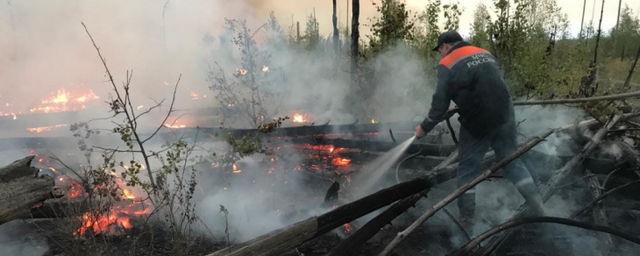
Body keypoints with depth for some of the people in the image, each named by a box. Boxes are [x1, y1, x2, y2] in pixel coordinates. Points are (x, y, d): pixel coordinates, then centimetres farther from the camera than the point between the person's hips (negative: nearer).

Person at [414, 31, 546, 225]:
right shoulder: (486, 53, 15)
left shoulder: (447, 65, -4)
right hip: (505, 118, 5)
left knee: (467, 169, 8)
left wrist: (425, 127, 7)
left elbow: (440, 104, -6)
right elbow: (496, 86, 19)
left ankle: (466, 219, 13)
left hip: (477, 125, -5)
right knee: (512, 162, 16)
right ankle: (538, 209, 15)